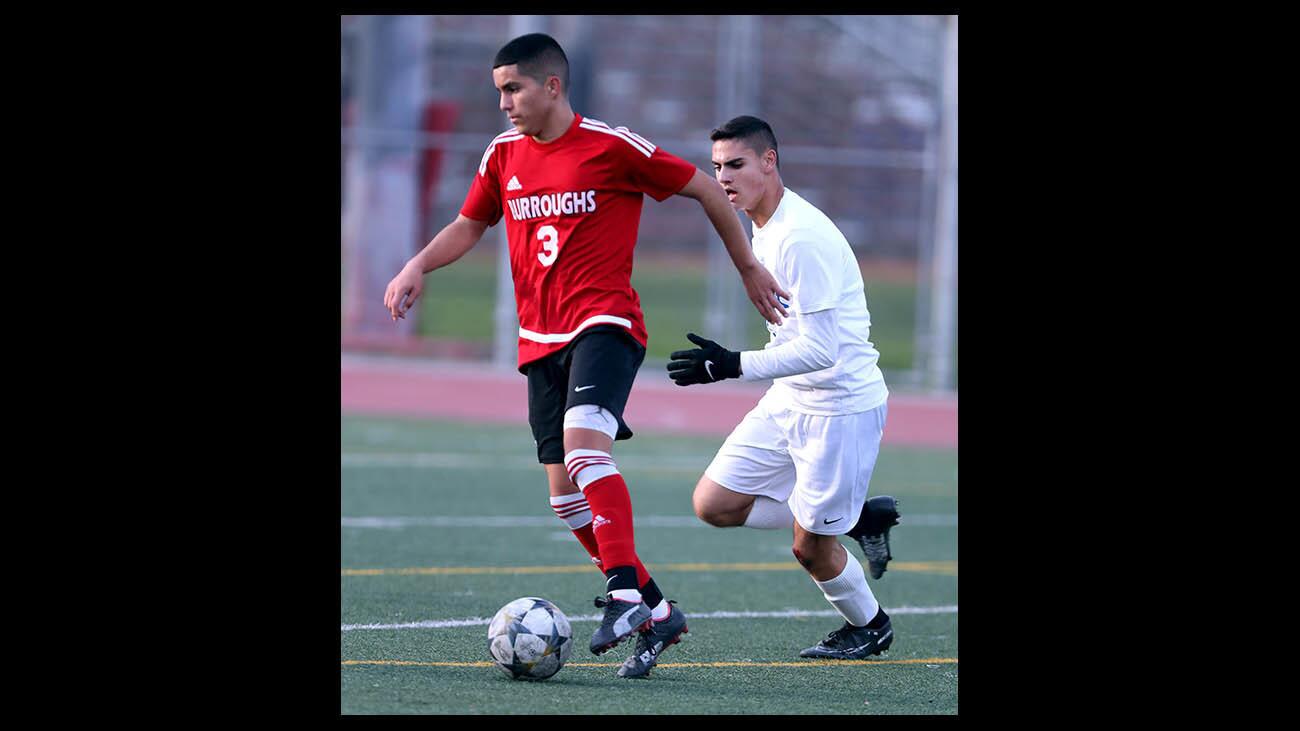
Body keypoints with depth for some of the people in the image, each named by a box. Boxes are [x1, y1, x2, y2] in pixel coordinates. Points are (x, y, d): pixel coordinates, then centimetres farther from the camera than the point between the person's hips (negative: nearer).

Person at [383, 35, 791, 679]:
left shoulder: (612, 146, -7)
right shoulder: (504, 154, 10)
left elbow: (704, 188, 3)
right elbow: (469, 226, 24)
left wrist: (749, 269, 9)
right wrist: (418, 267, 4)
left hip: (604, 323, -7)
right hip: (541, 340, 7)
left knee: (584, 444, -31)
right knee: (566, 495, 3)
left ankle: (625, 594, -33)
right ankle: (657, 614, 14)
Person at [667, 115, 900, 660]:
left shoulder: (802, 237, -23)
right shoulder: (764, 228, 8)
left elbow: (821, 350, -26)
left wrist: (734, 366, -28)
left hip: (840, 406, -9)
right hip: (789, 402, 9)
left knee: (810, 548, -1)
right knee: (713, 504, 2)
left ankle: (869, 626, 30)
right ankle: (859, 518, 15)